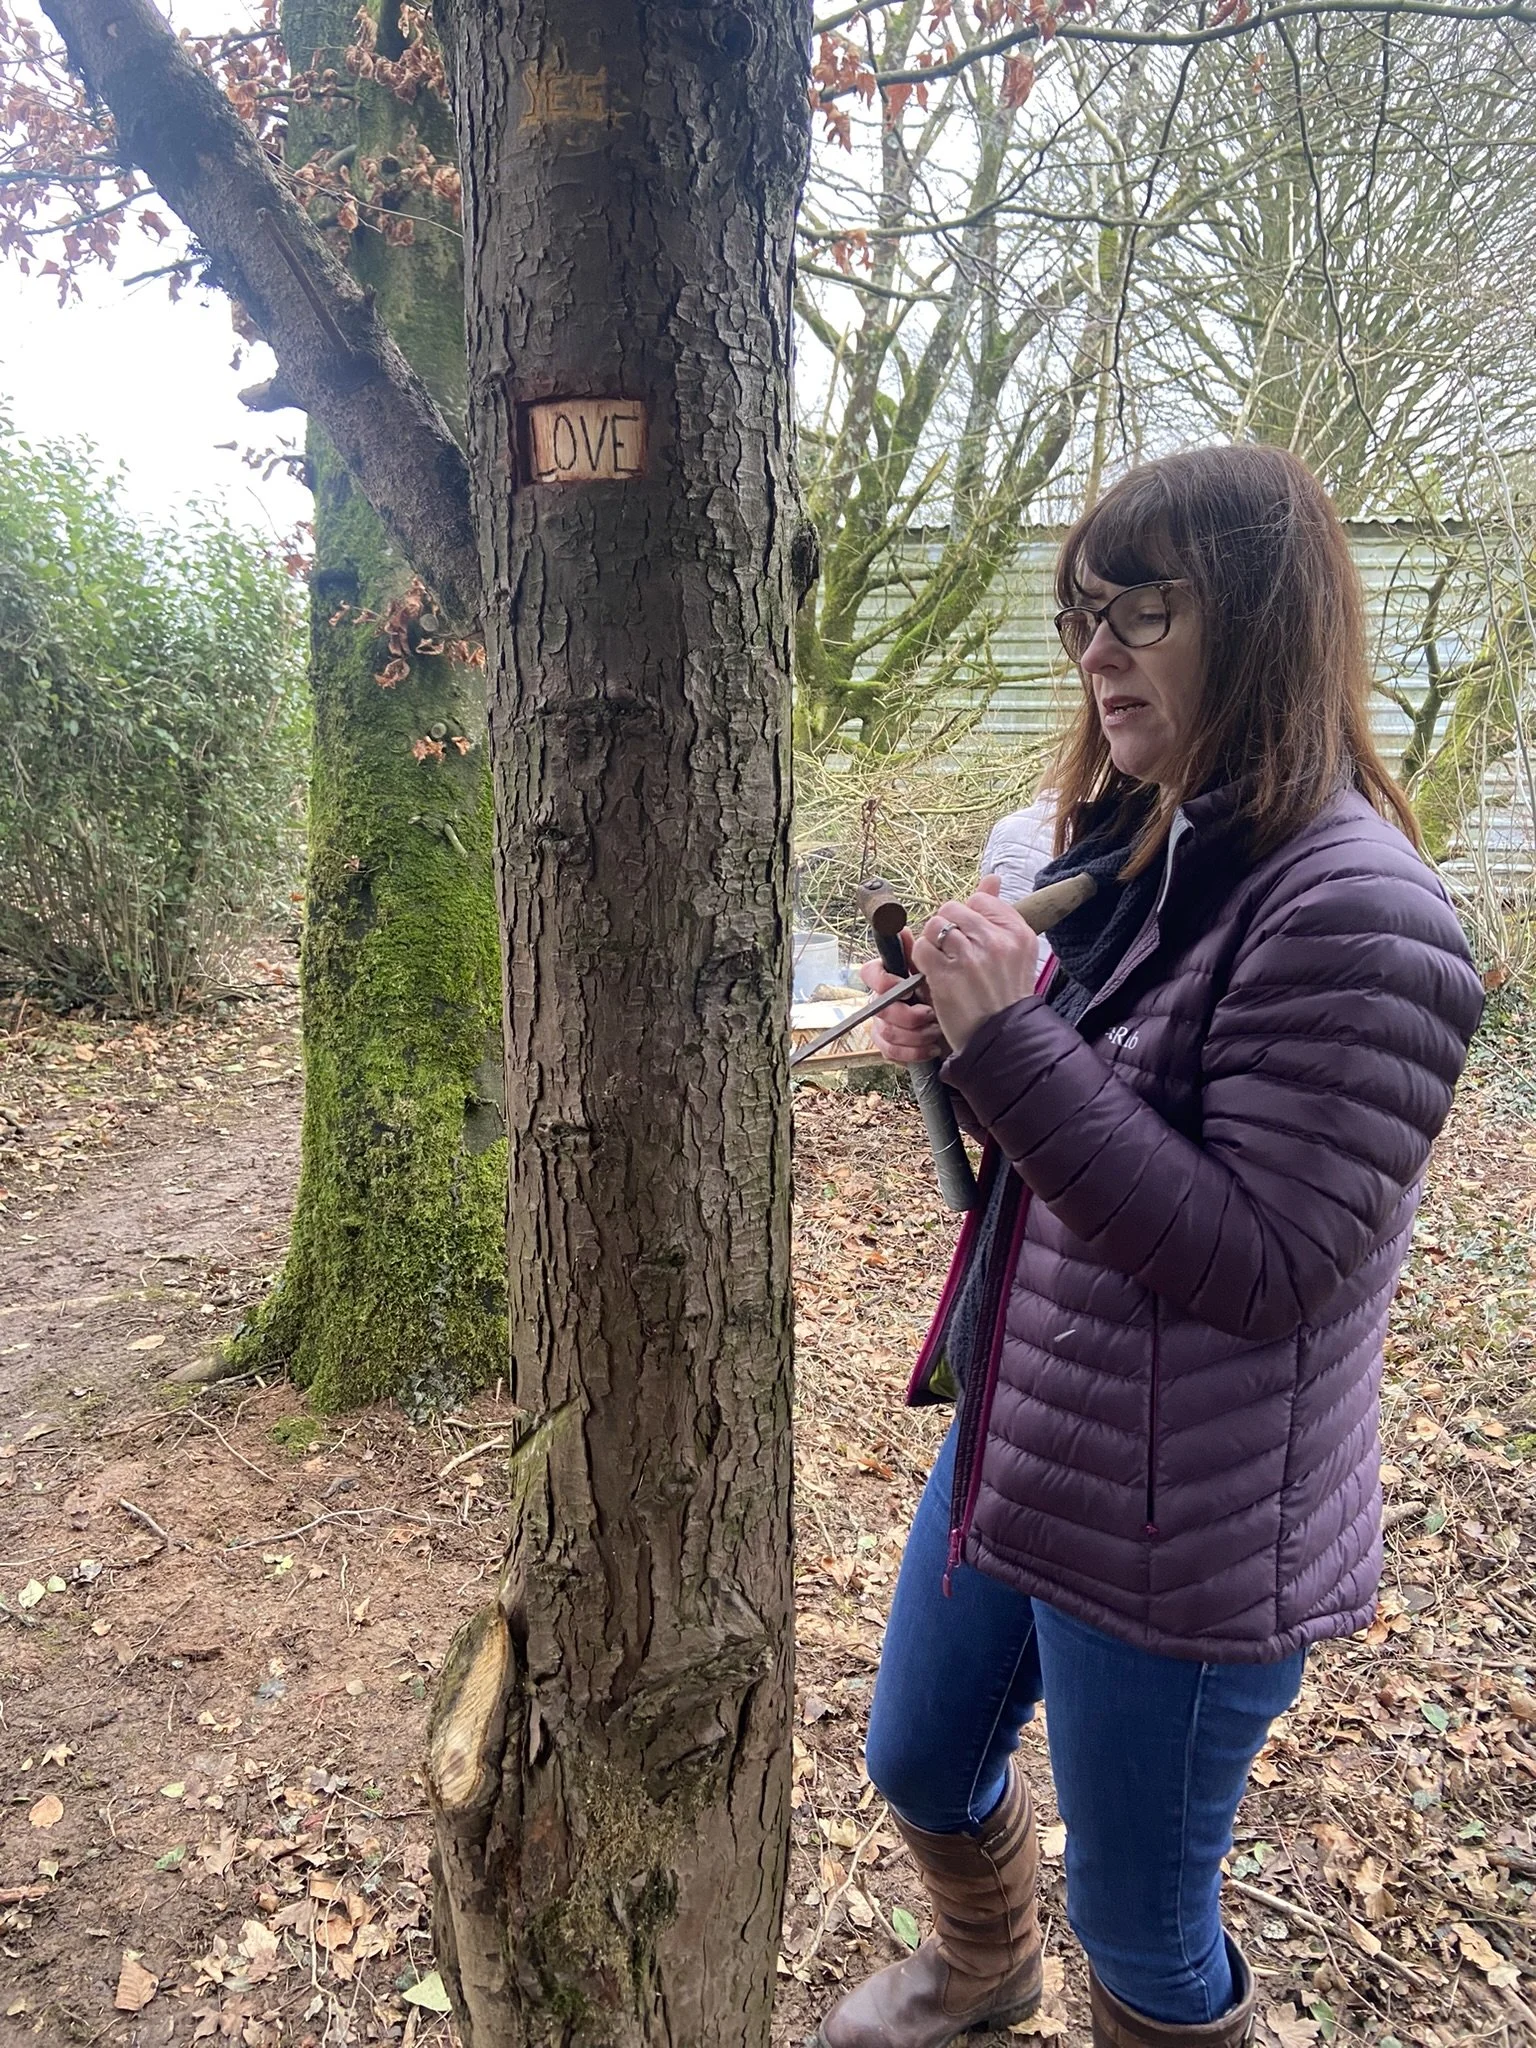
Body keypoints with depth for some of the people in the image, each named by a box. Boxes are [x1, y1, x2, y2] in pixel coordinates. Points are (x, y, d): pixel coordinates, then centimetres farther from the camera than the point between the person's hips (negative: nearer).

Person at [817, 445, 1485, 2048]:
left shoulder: (1356, 915, -23)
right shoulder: (1128, 849, 2)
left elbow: (1257, 1259, -26)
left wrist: (1015, 1036, -29)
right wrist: (962, 1056, -8)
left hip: (1185, 1535, -8)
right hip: (1010, 1439, 9)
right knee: (917, 1761, 29)